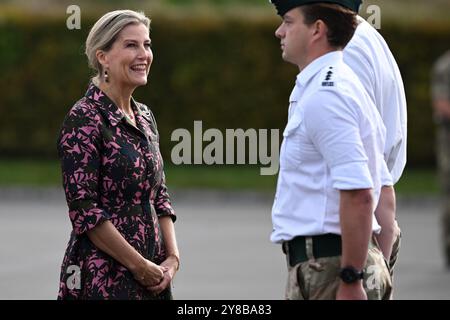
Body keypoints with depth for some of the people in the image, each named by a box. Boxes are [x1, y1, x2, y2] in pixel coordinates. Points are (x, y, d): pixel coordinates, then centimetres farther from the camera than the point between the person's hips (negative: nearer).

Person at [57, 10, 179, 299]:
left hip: (151, 276, 7)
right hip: (103, 276, -7)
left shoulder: (144, 117, 12)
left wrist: (172, 256, 1)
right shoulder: (84, 119, -11)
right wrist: (139, 265, -14)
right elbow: (84, 209, -16)